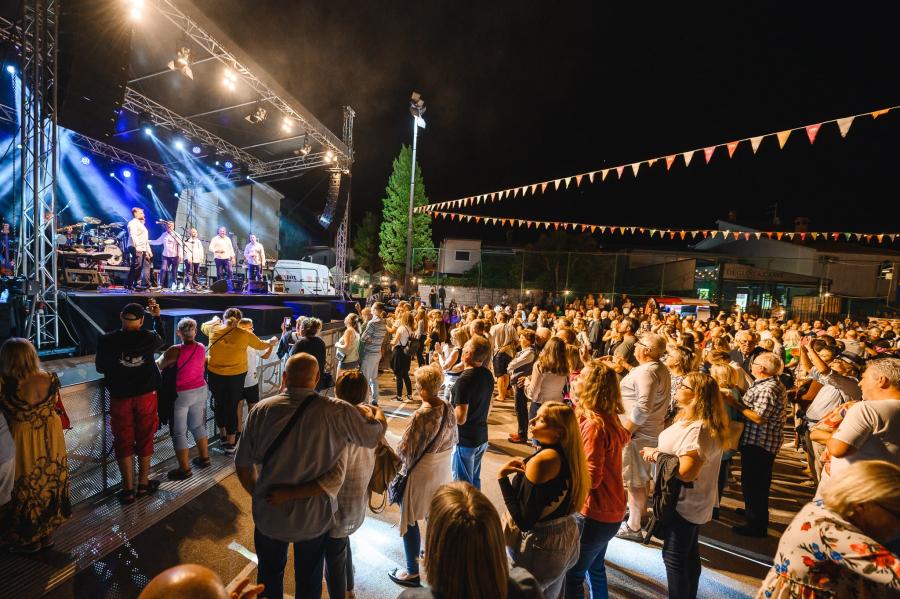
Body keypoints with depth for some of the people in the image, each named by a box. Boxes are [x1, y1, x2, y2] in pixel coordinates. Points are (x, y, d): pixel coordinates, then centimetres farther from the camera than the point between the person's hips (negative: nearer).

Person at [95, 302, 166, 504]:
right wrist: (157, 317, 20)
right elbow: (161, 337, 13)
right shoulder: (149, 338, -12)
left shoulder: (106, 340, -12)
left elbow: (100, 368, 2)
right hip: (146, 396, 0)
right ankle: (143, 484, 27)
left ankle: (129, 489, 19)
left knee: (123, 442, 12)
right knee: (145, 439, 14)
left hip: (120, 398, 0)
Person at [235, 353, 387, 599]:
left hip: (269, 515, 2)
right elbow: (376, 434, -11)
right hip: (314, 517, -1)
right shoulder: (336, 412, -23)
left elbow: (243, 465, -8)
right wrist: (376, 412, 11)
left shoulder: (261, 410, -16)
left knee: (270, 576, 30)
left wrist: (258, 494, 10)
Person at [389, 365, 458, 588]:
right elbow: (453, 439, 5)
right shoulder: (448, 408, -8)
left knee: (410, 521, 12)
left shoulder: (421, 415, -28)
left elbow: (405, 449, -19)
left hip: (420, 472, -7)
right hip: (442, 470, 7)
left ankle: (412, 572, 26)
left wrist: (399, 459, 3)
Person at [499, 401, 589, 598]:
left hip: (540, 548, -7)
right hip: (566, 539, 8)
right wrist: (527, 468, -1)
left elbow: (524, 522, -28)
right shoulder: (568, 454, -6)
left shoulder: (543, 460, -30)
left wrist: (502, 476, -24)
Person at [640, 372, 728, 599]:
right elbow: (677, 452, 13)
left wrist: (658, 456, -22)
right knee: (690, 554, 24)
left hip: (684, 505, -10)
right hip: (691, 502, 10)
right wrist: (657, 451, -4)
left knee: (674, 557, 7)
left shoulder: (697, 429, -29)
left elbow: (687, 471, -35)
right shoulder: (690, 420, 3)